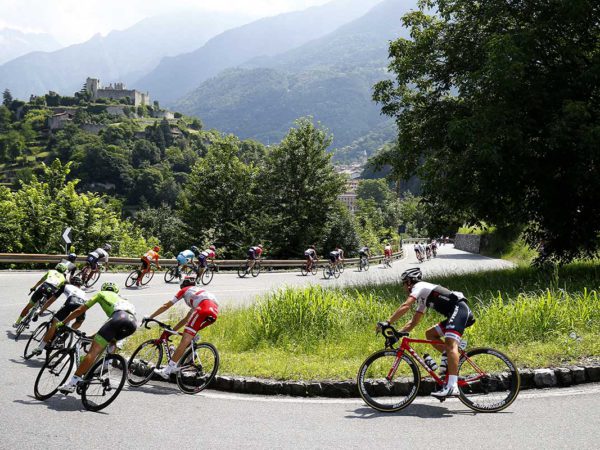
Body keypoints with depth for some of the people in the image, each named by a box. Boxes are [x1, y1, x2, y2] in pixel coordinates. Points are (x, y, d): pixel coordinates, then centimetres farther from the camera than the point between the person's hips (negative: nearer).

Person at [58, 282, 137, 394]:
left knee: (94, 351, -6)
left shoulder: (101, 294, 31)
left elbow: (80, 310, 29)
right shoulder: (120, 298, 44)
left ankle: (74, 381, -13)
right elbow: (109, 325, 45)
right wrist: (95, 335, 52)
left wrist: (62, 323, 37)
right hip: (133, 322, 5)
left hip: (119, 317, -5)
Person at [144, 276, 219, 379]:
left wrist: (149, 317, 33)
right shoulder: (198, 291, 43)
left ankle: (168, 369, -16)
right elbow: (186, 319, 45)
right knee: (191, 333, 28)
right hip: (215, 311, 6)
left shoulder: (185, 290, 28)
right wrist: (172, 330, 48)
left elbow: (166, 306, 27)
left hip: (204, 308, -6)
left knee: (185, 340, -10)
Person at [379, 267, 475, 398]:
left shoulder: (419, 286, 0)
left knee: (451, 344, -24)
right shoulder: (423, 299, 28)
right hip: (455, 314, 10)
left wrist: (387, 322, -17)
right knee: (430, 333, 16)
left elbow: (405, 306, -15)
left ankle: (452, 387, -36)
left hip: (459, 308, -10)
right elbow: (414, 322, 28)